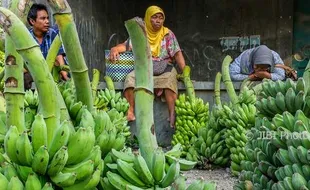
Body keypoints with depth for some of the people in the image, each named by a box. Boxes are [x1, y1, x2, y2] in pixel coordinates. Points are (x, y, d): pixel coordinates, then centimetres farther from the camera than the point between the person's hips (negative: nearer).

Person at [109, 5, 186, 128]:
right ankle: (130, 112, -36)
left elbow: (177, 54, 2)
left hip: (164, 68, -1)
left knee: (170, 78, -36)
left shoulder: (168, 34, 8)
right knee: (130, 78, -30)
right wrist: (115, 49, -21)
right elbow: (126, 45, 3)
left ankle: (172, 115, -44)